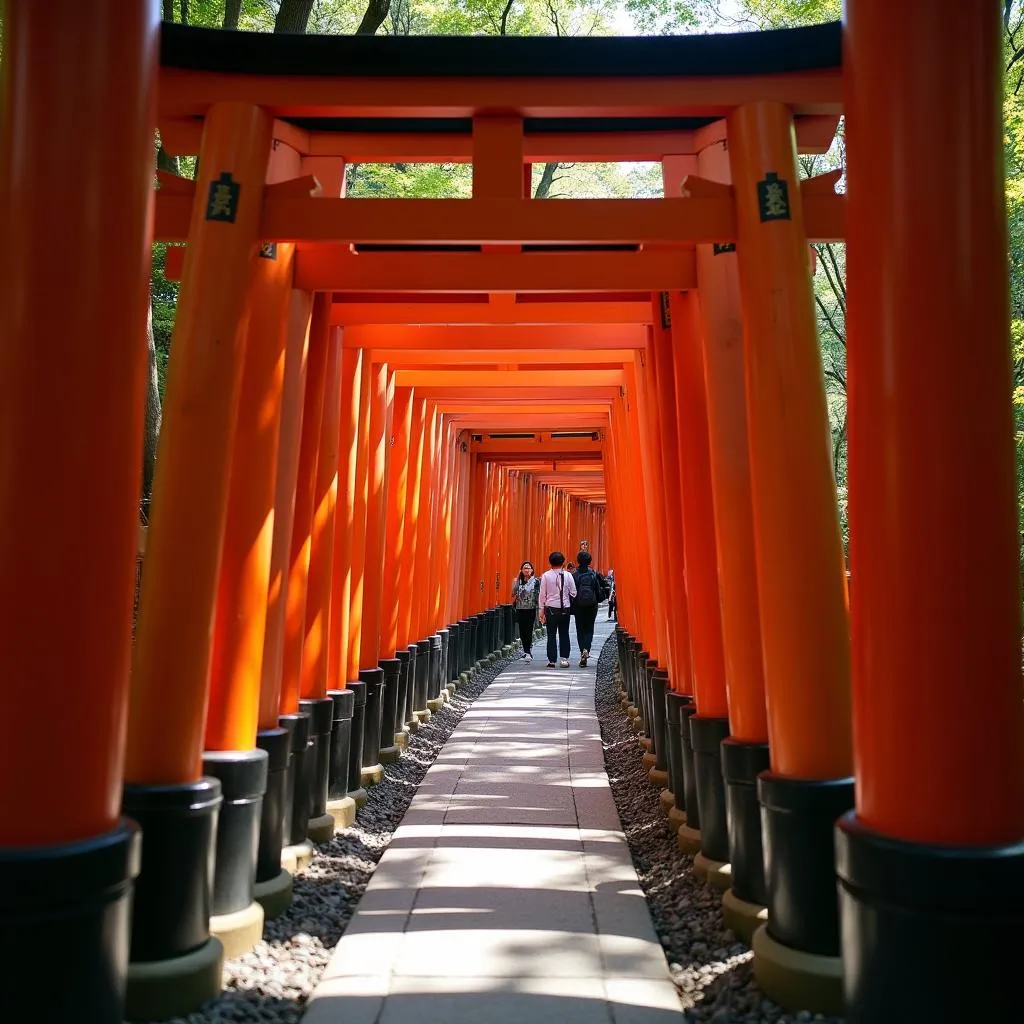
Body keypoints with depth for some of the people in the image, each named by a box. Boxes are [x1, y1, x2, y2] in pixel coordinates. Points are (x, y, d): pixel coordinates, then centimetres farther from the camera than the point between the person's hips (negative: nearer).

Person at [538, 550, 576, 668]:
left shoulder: (546, 576, -4)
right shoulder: (567, 575, -2)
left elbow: (542, 594, -2)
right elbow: (573, 593, -1)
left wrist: (542, 610, 4)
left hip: (551, 608, -1)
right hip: (565, 608, 1)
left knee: (551, 635, 4)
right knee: (564, 634, 10)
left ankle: (551, 660, 3)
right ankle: (565, 659, 7)